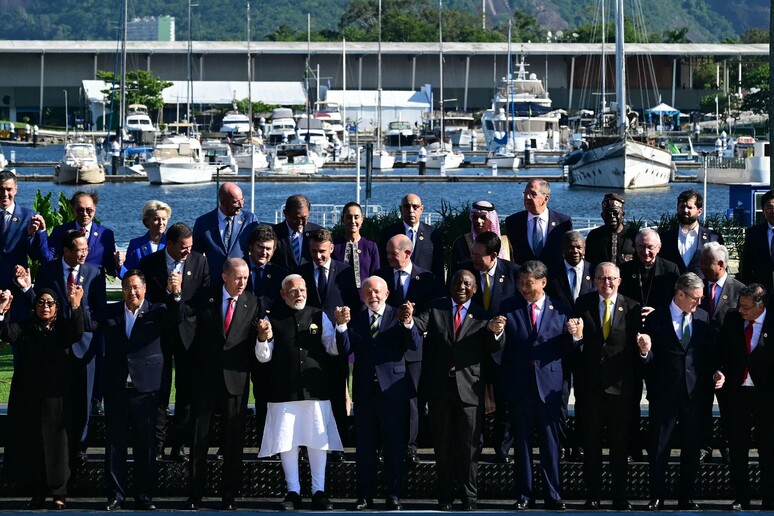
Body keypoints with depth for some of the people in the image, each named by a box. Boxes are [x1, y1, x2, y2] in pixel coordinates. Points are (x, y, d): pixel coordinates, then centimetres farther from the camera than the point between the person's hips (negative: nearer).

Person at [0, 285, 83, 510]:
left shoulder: (63, 327, 5)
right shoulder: (24, 329, 8)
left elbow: (77, 332, -16)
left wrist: (75, 305, -30)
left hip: (55, 397, -1)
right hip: (28, 398, 2)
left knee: (56, 442, 1)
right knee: (31, 444, 4)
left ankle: (58, 493, 8)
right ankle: (37, 494, 11)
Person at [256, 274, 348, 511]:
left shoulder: (318, 316, 8)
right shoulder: (273, 319, 4)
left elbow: (334, 349, 5)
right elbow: (263, 357, 2)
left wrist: (341, 326, -10)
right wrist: (263, 338, -17)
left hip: (316, 390, 1)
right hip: (283, 392, -1)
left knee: (318, 441, 3)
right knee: (287, 442, 3)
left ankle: (319, 492, 12)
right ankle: (293, 492, 12)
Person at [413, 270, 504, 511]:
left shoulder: (482, 316, 3)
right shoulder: (435, 308, 5)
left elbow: (493, 348, -10)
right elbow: (420, 326, -12)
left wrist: (496, 332, -33)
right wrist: (409, 319, -36)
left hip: (468, 388, -1)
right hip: (439, 386, 1)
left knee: (469, 445, 1)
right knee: (443, 444, 11)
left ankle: (469, 497, 9)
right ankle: (445, 497, 19)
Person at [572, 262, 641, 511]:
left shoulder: (632, 308, 2)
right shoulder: (583, 304, 4)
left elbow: (636, 346, 1)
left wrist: (636, 381, -6)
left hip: (620, 386, -1)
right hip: (590, 385, 1)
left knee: (620, 444, 6)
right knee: (591, 443, 6)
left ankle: (620, 496, 14)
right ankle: (593, 495, 14)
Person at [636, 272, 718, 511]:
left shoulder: (703, 317, 7)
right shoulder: (656, 319, -3)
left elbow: (710, 354, 12)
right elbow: (650, 359, -2)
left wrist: (716, 373, -5)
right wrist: (645, 351, -24)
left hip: (696, 393, 3)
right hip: (664, 394, -3)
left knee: (692, 449, 8)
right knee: (658, 449, 2)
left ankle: (686, 498, 18)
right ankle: (656, 498, 13)